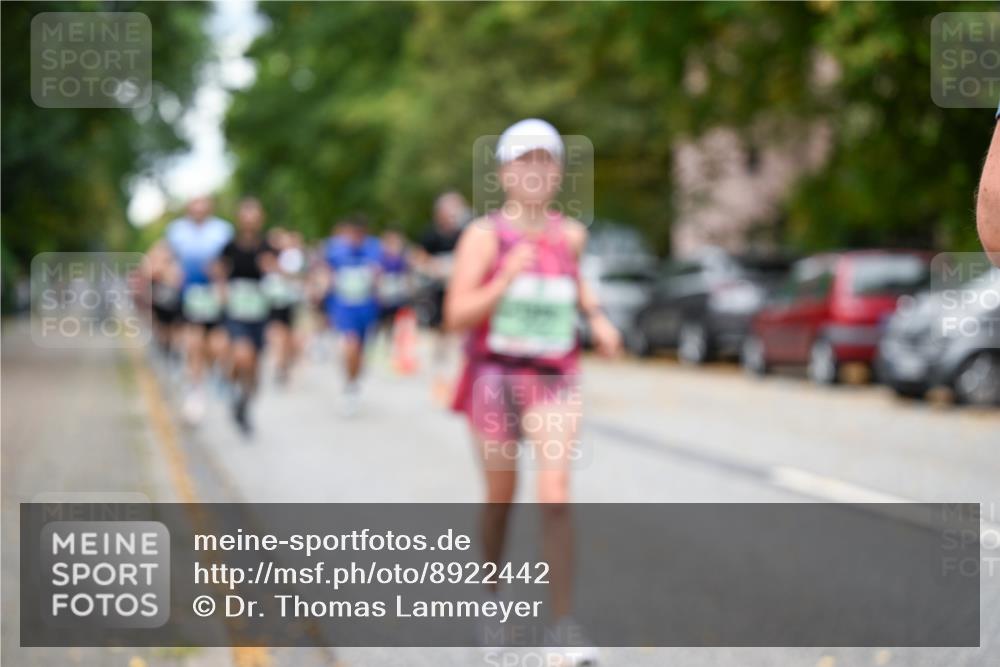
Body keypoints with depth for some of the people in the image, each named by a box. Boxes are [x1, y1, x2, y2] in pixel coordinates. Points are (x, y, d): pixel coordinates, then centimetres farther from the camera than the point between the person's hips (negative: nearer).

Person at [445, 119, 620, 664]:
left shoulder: (570, 234, 4)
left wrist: (597, 318, 12)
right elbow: (456, 315, -14)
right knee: (501, 497, 12)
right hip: (495, 374, -2)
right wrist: (506, 279, -26)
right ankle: (492, 598, 36)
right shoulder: (484, 235, -8)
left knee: (556, 498, -13)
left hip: (554, 378, 2)